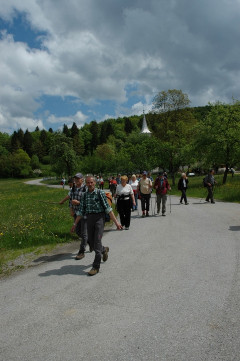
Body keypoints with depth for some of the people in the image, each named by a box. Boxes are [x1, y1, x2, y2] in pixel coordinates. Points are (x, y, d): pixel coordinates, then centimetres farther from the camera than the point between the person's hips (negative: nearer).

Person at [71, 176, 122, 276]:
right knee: (91, 242, 10)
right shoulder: (85, 195, 9)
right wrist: (75, 224, 13)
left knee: (97, 241, -8)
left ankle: (96, 266, 3)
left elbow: (107, 208, -11)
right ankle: (104, 250, 42)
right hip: (89, 219, 5)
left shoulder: (100, 193, -6)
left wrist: (116, 221, -15)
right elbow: (81, 211, 14)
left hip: (99, 218, -5)